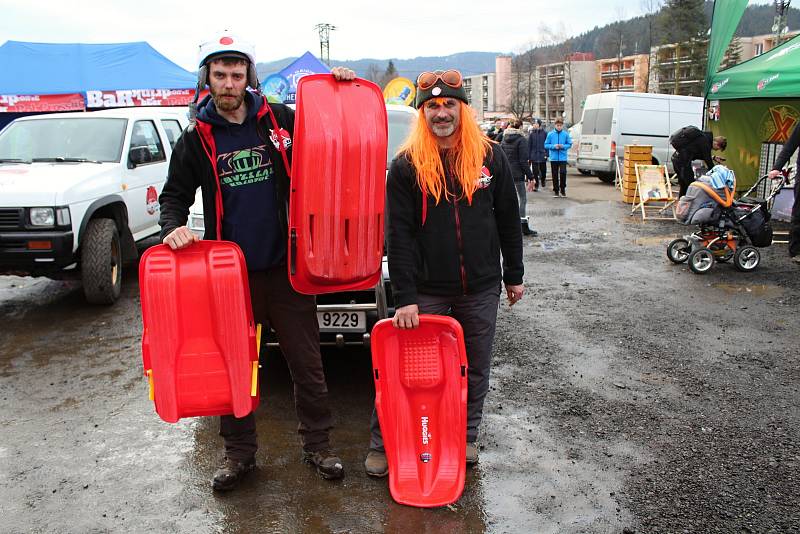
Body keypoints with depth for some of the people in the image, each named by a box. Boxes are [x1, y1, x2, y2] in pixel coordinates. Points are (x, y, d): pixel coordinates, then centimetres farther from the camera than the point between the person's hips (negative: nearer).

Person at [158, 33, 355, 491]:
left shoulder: (282, 120, 2)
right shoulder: (197, 139, 3)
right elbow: (176, 194, 9)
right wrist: (173, 227, -11)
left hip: (286, 265, 0)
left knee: (307, 362, 8)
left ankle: (318, 444, 26)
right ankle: (239, 452, 29)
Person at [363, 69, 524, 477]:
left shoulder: (490, 157, 2)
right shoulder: (407, 165, -6)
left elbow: (508, 220, 9)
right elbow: (398, 234, -11)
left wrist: (514, 275, 9)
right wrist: (404, 297, -16)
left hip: (481, 289, 3)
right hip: (426, 290, -2)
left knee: (475, 370, 15)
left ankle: (466, 437, 35)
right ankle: (381, 442, 20)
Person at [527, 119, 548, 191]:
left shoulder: (544, 133, -1)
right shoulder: (532, 134, 4)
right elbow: (529, 146, 4)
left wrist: (546, 154, -7)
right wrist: (528, 157, 1)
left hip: (542, 156, -1)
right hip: (534, 156, 1)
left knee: (543, 170, 8)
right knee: (535, 172, 1)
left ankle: (543, 181, 34)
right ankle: (536, 185, 9)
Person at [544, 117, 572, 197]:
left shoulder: (566, 134, 0)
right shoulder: (550, 134, -1)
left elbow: (569, 144, 6)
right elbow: (546, 145, 2)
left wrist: (564, 146, -13)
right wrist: (553, 146, -14)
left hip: (563, 158, -1)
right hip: (553, 158, 1)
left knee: (563, 173, -9)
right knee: (555, 175, 6)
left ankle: (562, 189, 8)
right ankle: (556, 190, 18)